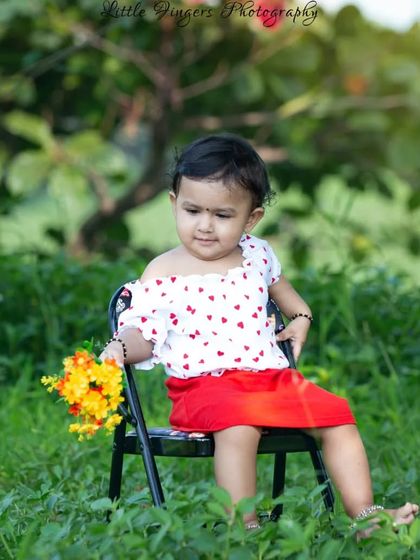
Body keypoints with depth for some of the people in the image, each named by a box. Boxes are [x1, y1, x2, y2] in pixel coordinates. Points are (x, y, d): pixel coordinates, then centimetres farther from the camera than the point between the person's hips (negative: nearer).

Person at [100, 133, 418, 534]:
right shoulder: (163, 275, -2)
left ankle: (364, 514, 3)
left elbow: (276, 283, 36)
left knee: (336, 415, -5)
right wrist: (120, 347, -25)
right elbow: (143, 334, -5)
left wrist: (300, 317, 24)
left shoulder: (257, 255, 12)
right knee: (238, 424, -37)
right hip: (205, 386, -6)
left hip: (272, 377, 6)